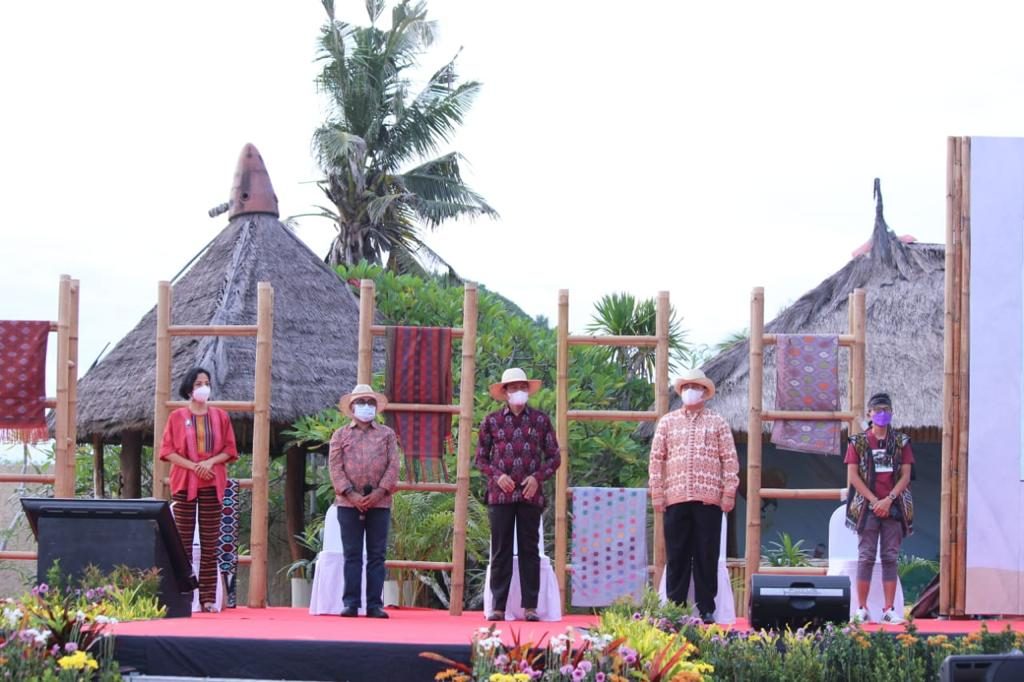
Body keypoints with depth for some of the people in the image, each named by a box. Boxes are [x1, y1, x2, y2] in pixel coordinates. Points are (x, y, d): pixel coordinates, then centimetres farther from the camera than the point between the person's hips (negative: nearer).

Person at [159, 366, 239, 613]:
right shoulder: (177, 417, 5)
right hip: (184, 483, -1)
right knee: (183, 542, -2)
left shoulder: (220, 416, 9)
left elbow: (229, 450, 7)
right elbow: (168, 451, -1)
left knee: (210, 544, 0)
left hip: (212, 484, 1)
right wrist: (193, 466, -13)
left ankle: (208, 598, 1)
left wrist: (210, 462, -12)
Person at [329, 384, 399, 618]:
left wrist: (380, 491, -11)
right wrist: (350, 493, -12)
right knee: (352, 555, 0)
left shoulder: (387, 434, 12)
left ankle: (375, 604, 2)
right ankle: (351, 603, 0)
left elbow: (393, 465, 3)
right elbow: (335, 467, 0)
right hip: (349, 503, -1)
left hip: (379, 502, 1)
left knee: (377, 555, 1)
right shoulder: (341, 435, 10)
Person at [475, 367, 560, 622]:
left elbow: (554, 456, 9)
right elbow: (481, 458, 10)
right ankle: (498, 606, 3)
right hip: (500, 495, 0)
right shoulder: (492, 421, 7)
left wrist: (538, 477, -6)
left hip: (530, 495, 0)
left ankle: (530, 606, 5)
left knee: (529, 551, 3)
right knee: (500, 551, 1)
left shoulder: (540, 420, 7)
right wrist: (497, 476, -7)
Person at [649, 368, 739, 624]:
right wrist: (657, 494, 2)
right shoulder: (667, 422, 12)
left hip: (709, 499, -1)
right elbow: (656, 459, 9)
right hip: (676, 499, 1)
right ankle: (675, 608, 7)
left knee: (707, 556, 1)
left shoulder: (718, 423, 9)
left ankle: (706, 609, 7)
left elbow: (730, 460, 5)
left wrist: (729, 494, -3)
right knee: (676, 556, 3)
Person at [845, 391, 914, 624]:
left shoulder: (901, 442, 9)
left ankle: (889, 610, 1)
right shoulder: (858, 442, 6)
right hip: (867, 507, -1)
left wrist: (889, 499, -10)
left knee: (890, 557, 1)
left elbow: (905, 476, 3)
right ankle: (861, 609, -2)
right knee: (866, 557, -4)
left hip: (893, 507, 1)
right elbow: (853, 475, -1)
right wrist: (874, 501, -9)